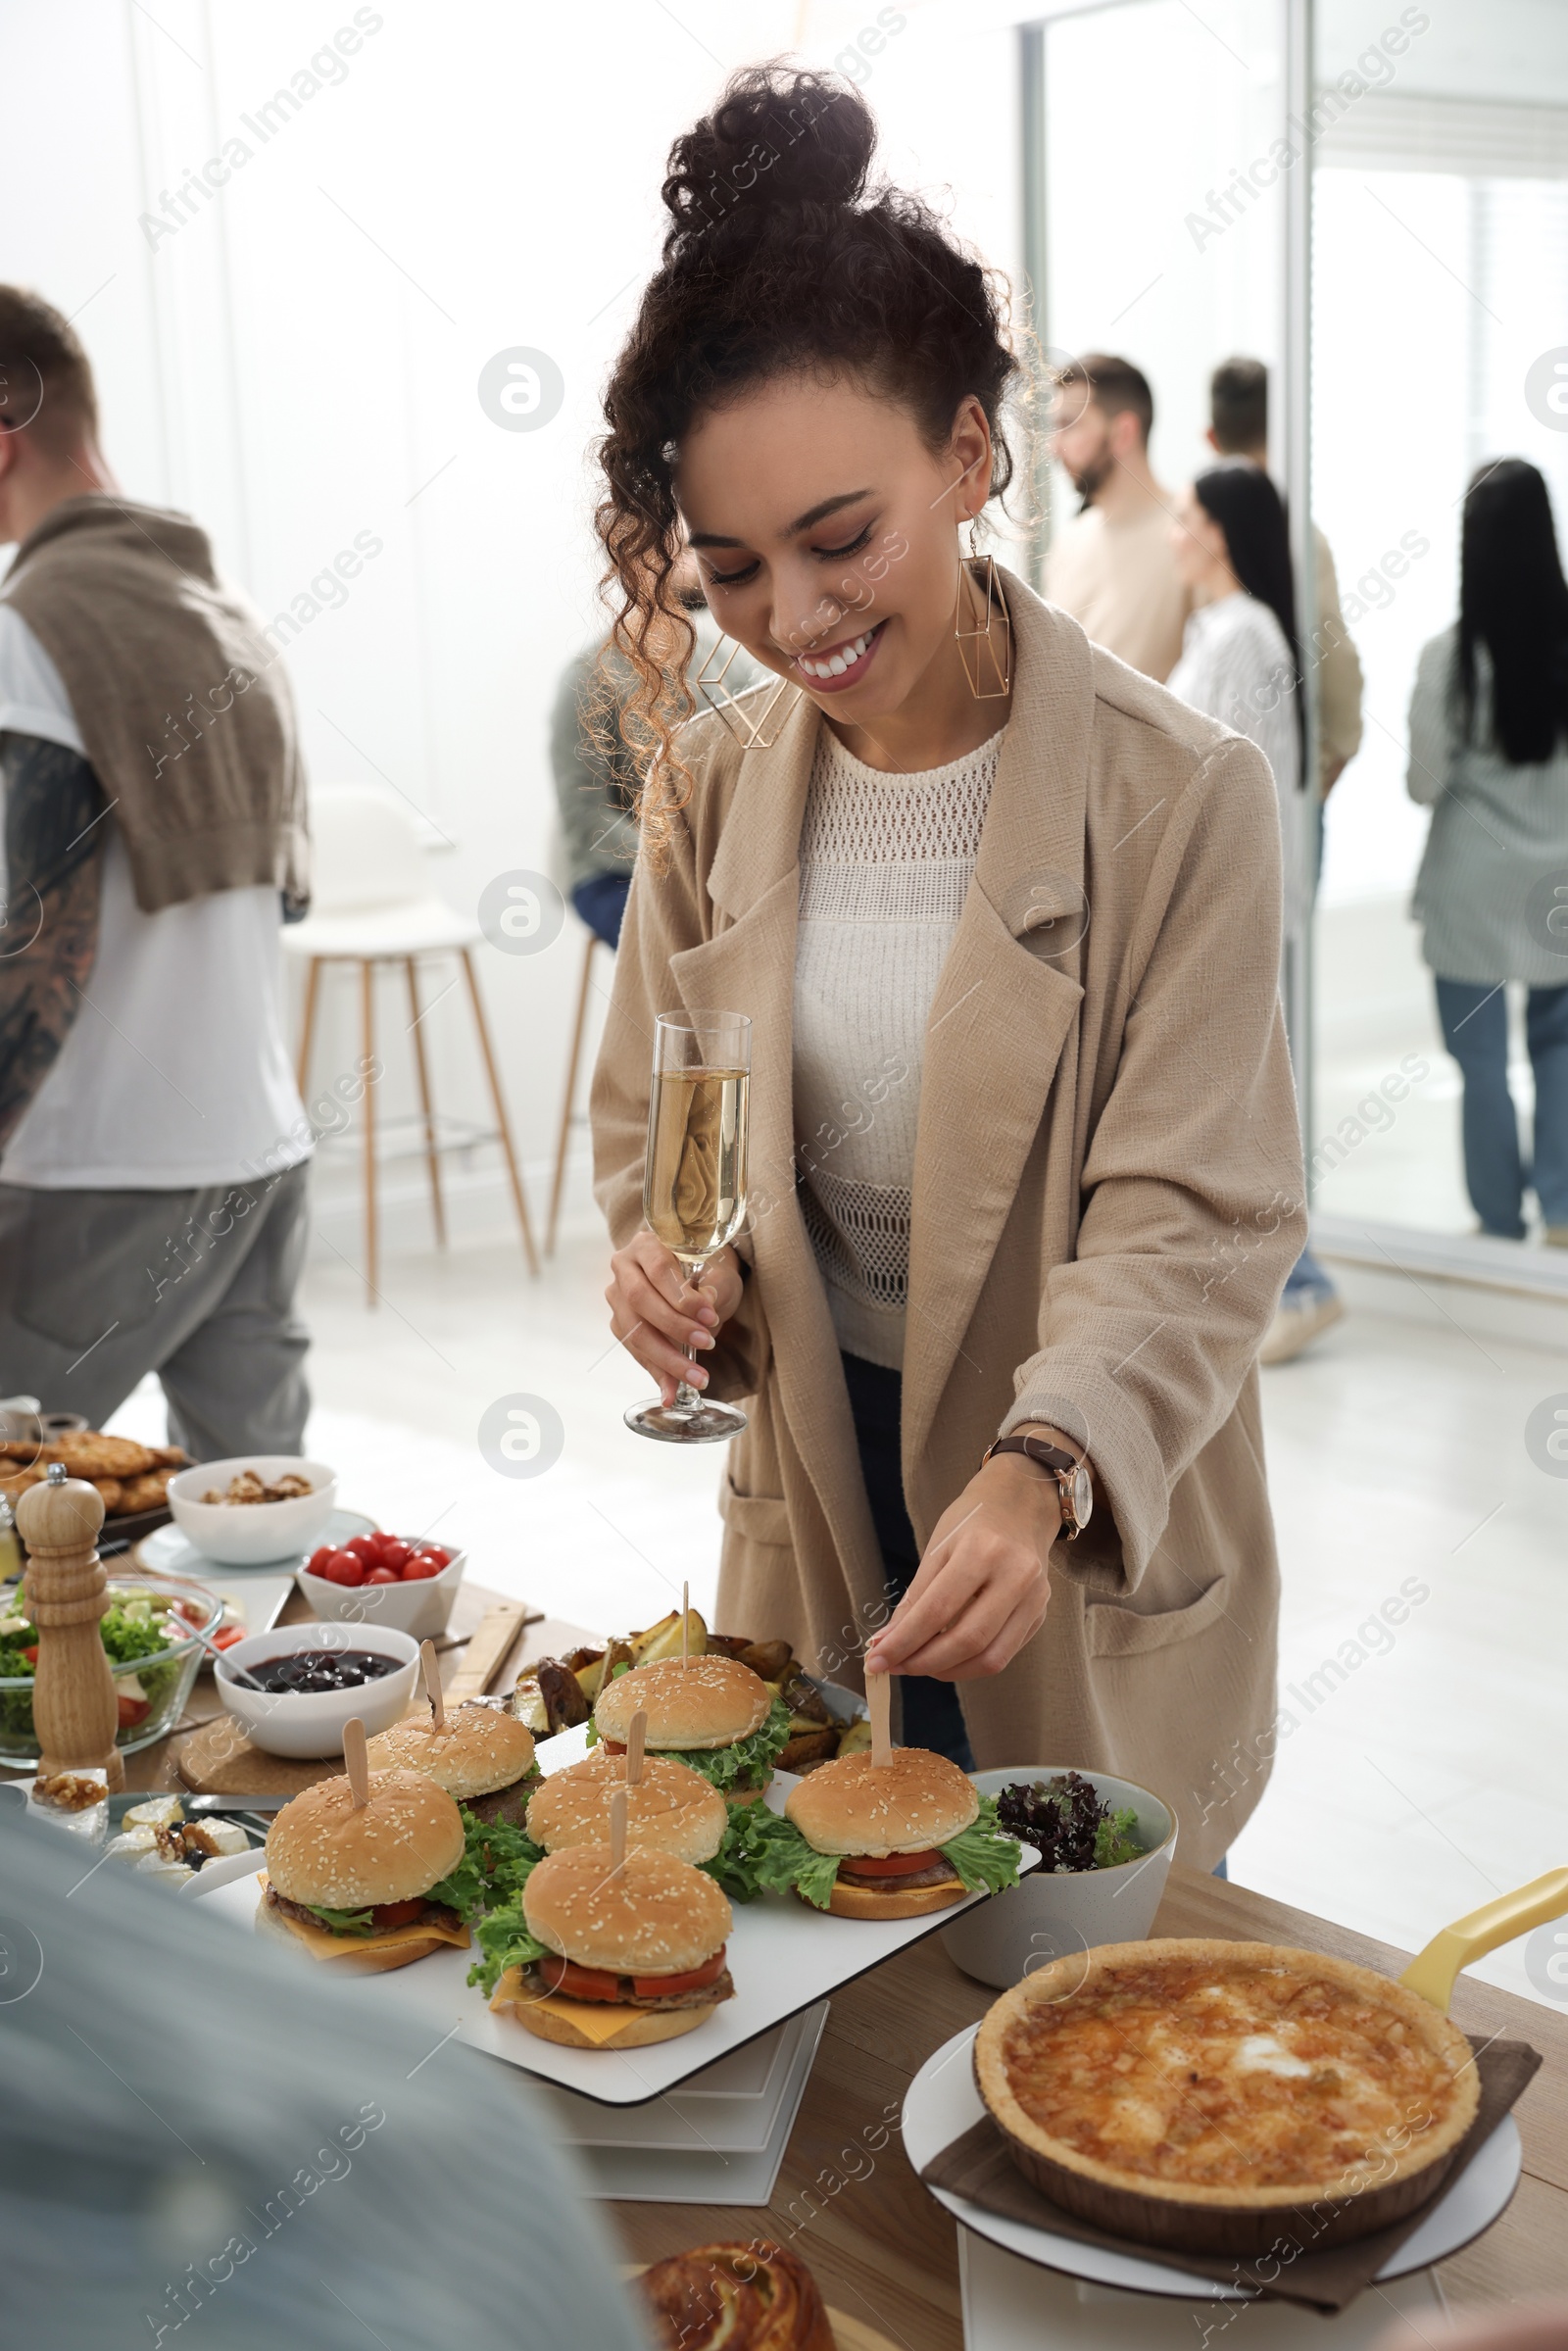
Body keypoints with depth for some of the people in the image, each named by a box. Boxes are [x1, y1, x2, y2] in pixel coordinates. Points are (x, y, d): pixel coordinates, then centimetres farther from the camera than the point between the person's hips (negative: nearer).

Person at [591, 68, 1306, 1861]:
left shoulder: (1176, 800, -16)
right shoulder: (710, 791, -1)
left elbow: (1193, 1225, -19)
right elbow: (651, 1126, 8)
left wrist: (1040, 1476, -36)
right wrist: (669, 1265, -15)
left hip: (1089, 1541, -3)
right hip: (812, 1514, 4)